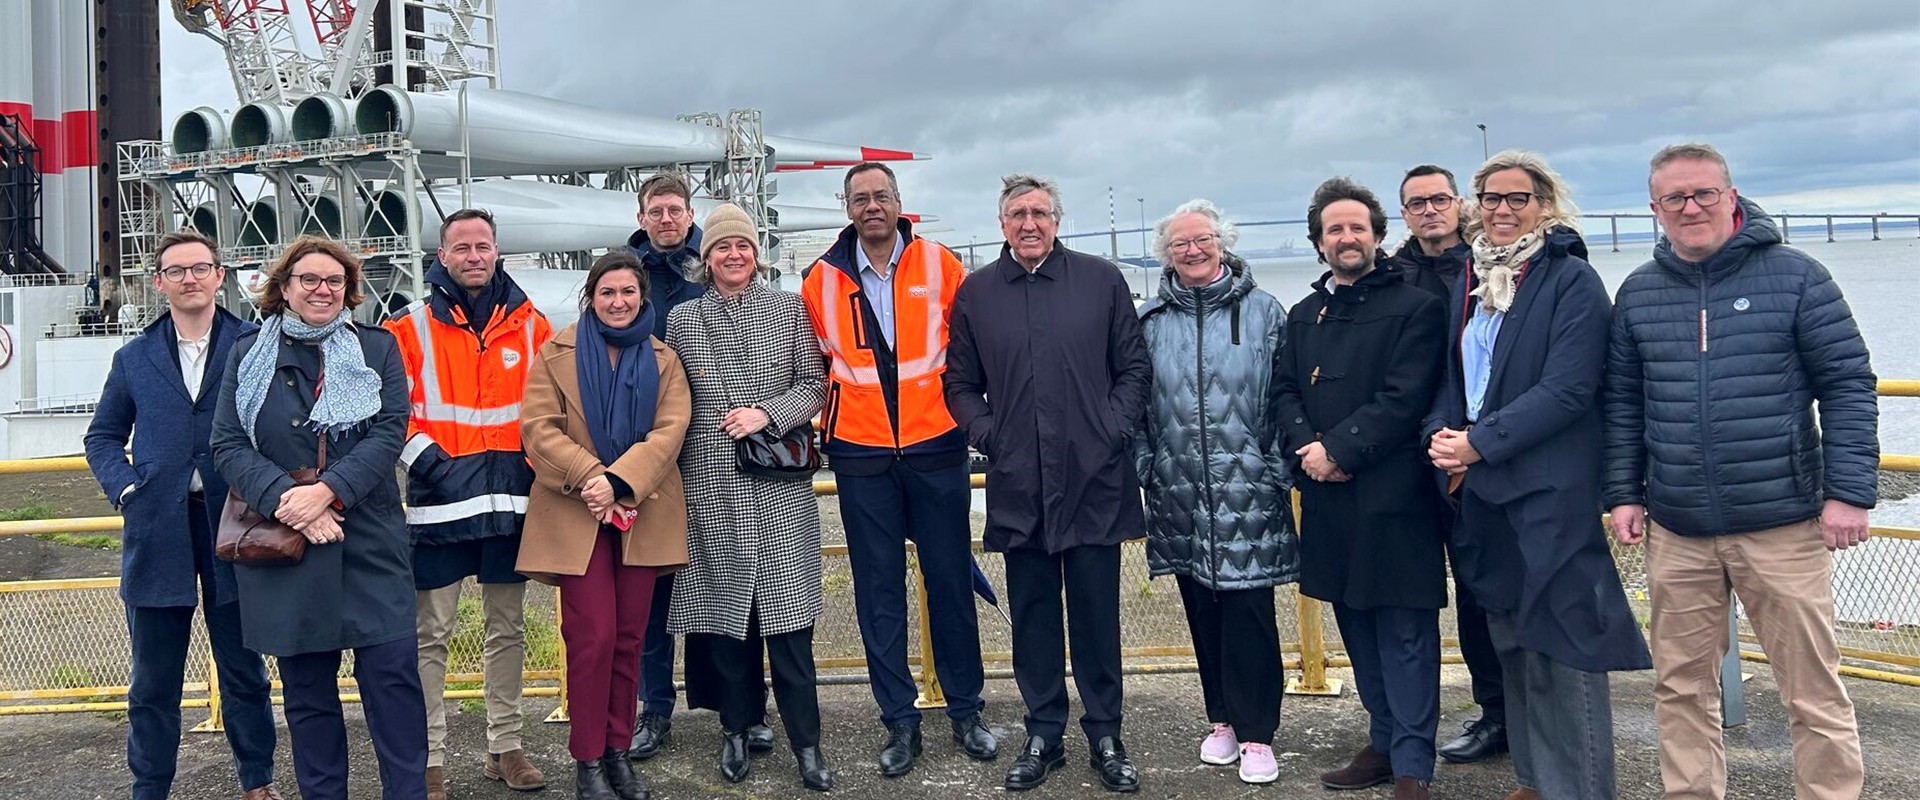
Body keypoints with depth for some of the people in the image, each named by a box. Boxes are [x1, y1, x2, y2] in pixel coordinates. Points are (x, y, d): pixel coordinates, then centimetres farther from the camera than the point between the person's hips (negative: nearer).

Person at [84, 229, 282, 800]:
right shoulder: (135, 358, 11)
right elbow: (103, 436, 18)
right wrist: (123, 487, 1)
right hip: (157, 533, 2)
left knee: (243, 670, 10)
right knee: (154, 682, 10)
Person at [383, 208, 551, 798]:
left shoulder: (530, 324, 7)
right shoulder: (412, 327, 1)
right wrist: (425, 461, -12)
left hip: (510, 499, 3)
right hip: (440, 501, -3)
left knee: (507, 628, 11)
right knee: (431, 635, 1)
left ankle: (505, 747, 23)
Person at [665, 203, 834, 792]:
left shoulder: (789, 309, 6)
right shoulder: (682, 319, 8)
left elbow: (814, 385, 3)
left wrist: (767, 414, -13)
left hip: (780, 484, -1)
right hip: (712, 488, 1)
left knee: (788, 615, -1)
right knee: (726, 612, 6)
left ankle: (806, 741, 7)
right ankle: (737, 727, 21)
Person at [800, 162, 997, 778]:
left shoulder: (939, 264, 0)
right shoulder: (823, 278, 3)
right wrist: (837, 415, 9)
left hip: (935, 446, -1)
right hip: (861, 455, 1)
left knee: (951, 580, 6)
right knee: (878, 589, 5)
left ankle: (965, 710, 20)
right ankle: (899, 720, 15)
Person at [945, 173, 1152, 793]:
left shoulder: (1101, 280, 4)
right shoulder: (976, 293, 8)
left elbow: (1134, 366, 7)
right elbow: (961, 384, 14)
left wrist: (1116, 426, -4)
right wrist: (984, 432, -1)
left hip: (1094, 479, -1)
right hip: (1018, 484, 1)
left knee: (1097, 614, 6)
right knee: (1033, 616, 10)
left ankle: (1105, 737, 20)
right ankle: (1044, 736, 23)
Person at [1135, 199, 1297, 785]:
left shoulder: (1263, 312, 2)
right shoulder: (1151, 321, 8)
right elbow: (1136, 401, 11)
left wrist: (1281, 468, -3)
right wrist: (1143, 467, 5)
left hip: (1247, 490, -2)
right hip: (1180, 493, 3)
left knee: (1249, 610, -2)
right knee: (1202, 610, 10)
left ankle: (1256, 732, 9)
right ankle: (1223, 718, 25)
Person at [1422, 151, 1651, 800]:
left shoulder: (1572, 281, -8)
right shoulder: (1470, 284, 13)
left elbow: (1567, 389, -17)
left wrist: (1478, 442, -19)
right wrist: (1440, 435, -4)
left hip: (1552, 492, -7)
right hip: (1482, 489, 7)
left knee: (1562, 648, -2)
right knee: (1511, 642, 15)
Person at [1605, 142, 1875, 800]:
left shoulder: (1794, 275, -2)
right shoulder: (1639, 292, 7)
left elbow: (1848, 384, -2)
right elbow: (1623, 402, 11)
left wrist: (1849, 492, -8)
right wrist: (1623, 493, 6)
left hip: (1782, 526, -3)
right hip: (1675, 532, 3)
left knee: (1813, 692, 5)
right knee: (1681, 688, 12)